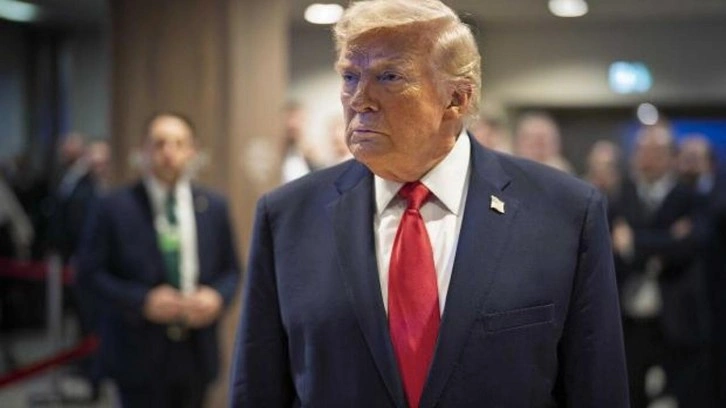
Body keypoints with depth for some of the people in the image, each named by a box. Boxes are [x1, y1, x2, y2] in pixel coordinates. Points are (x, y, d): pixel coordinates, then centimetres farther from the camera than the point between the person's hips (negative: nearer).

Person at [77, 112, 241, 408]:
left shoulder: (214, 207, 6)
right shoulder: (115, 208, -6)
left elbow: (230, 270, 12)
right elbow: (89, 273, -5)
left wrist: (218, 297, -10)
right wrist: (143, 301, -17)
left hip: (196, 354, 4)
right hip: (139, 353, -3)